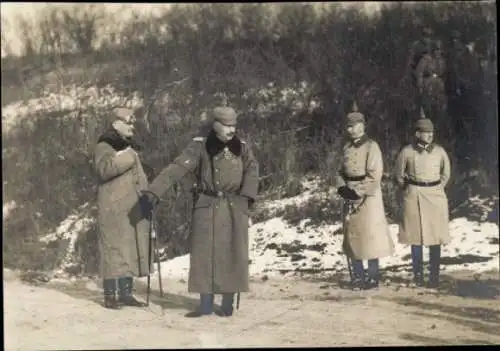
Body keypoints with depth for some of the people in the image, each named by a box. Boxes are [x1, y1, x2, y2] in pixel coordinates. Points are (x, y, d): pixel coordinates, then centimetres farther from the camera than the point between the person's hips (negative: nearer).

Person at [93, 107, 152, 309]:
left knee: (131, 248, 8)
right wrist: (127, 156, -25)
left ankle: (126, 293, 13)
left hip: (133, 207, 8)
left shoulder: (129, 146, 20)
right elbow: (104, 169, -26)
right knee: (114, 247, -8)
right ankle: (110, 295, -5)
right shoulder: (104, 146, -6)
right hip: (114, 207, -8)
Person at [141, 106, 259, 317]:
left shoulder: (242, 148, 7)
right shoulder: (200, 146, -3)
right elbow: (177, 168, -13)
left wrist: (246, 196, -19)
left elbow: (252, 171, -2)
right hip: (207, 208, -1)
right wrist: (154, 190, -23)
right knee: (205, 254, 0)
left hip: (234, 209, 1)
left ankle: (228, 304, 11)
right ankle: (206, 304, 7)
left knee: (232, 255, 2)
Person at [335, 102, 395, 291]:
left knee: (369, 235, -3)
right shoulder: (347, 147, 11)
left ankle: (373, 277, 4)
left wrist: (358, 192, -17)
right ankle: (358, 276, 17)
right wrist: (342, 188, -2)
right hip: (350, 197, 7)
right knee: (352, 236, 8)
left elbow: (374, 175, -15)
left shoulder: (371, 146, -9)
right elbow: (340, 171, 16)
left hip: (368, 197, -7)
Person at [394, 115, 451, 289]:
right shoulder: (406, 152, -4)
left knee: (435, 238, 1)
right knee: (416, 237, 1)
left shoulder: (439, 151, 1)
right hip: (414, 198, -1)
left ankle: (434, 277, 7)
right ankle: (418, 276, 9)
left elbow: (445, 175, 15)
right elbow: (399, 175, 10)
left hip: (435, 196, 1)